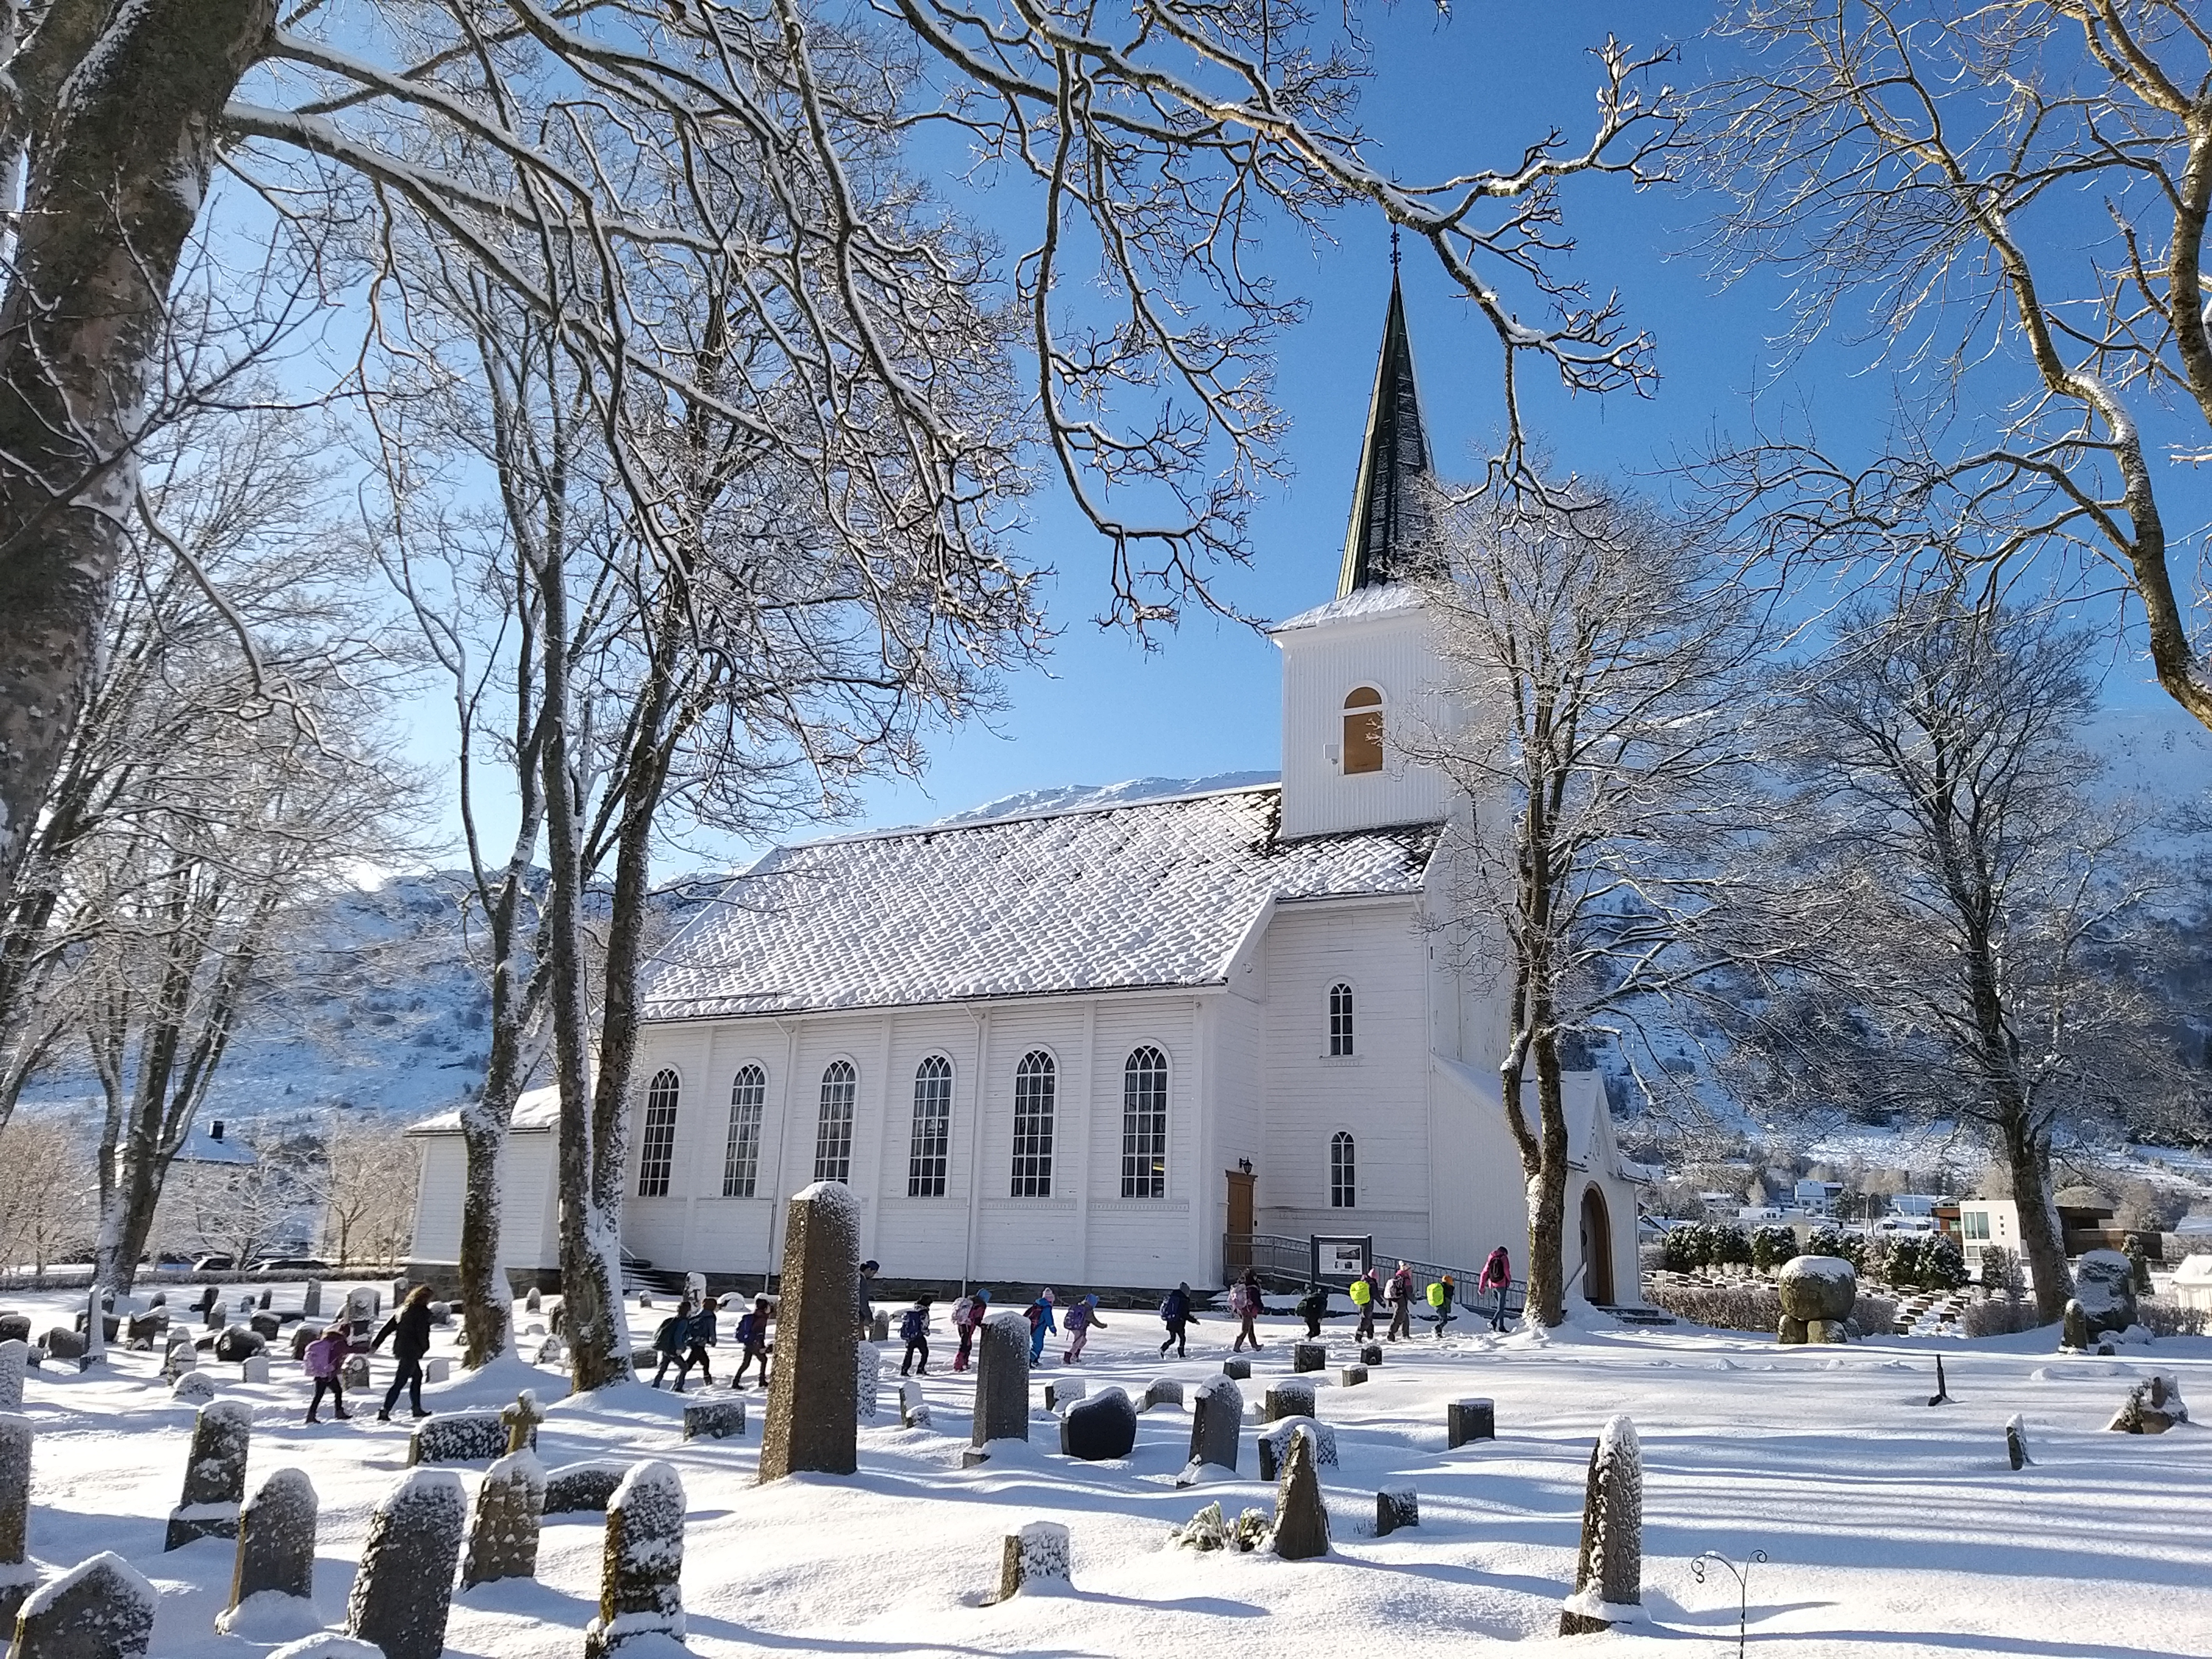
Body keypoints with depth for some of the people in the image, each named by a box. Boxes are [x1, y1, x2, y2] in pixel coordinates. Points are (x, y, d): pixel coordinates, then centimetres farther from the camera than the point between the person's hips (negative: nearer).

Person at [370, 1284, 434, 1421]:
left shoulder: (403, 1309, 11)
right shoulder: (422, 1312, -12)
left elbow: (388, 1326, 11)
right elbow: (422, 1333, -15)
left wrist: (376, 1343, 12)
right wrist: (425, 1348, 2)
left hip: (400, 1348, 9)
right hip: (411, 1351, -9)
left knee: (417, 1376, 20)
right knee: (400, 1382, -5)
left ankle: (417, 1409, 25)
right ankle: (385, 1412, -7)